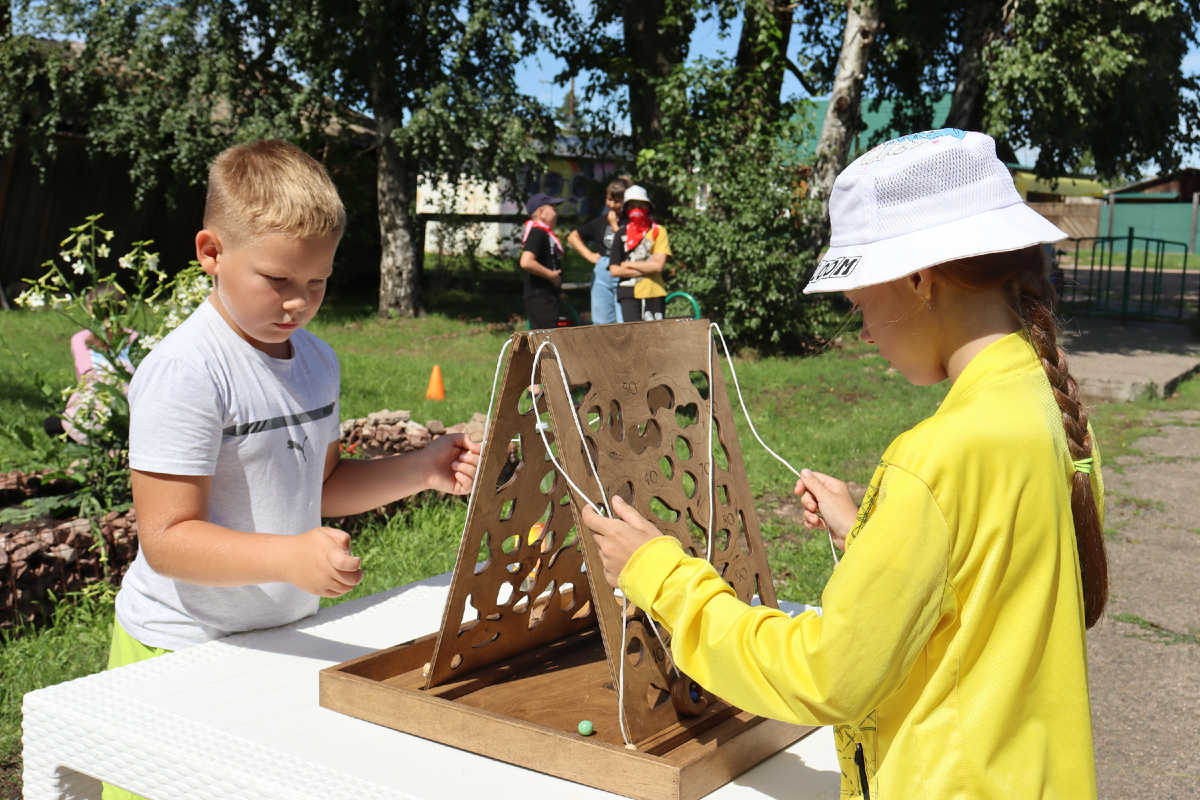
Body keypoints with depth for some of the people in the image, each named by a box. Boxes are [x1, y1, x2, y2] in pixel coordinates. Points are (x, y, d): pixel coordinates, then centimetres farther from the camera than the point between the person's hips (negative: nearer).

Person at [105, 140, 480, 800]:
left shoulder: (317, 360, 6)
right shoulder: (184, 372, -20)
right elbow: (167, 539, -22)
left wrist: (420, 471, 5)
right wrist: (291, 557, -36)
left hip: (291, 633, 7)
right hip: (185, 649, -6)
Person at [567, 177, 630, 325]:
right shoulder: (600, 222, 14)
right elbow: (572, 237, 23)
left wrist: (614, 226, -4)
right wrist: (589, 255, 11)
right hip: (601, 274, 4)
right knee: (601, 322, 4)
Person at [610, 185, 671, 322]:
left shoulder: (658, 231, 6)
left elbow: (658, 265, -6)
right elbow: (614, 270, 2)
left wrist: (628, 265, -2)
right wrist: (645, 269, -5)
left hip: (654, 292, -1)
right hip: (628, 292, 1)